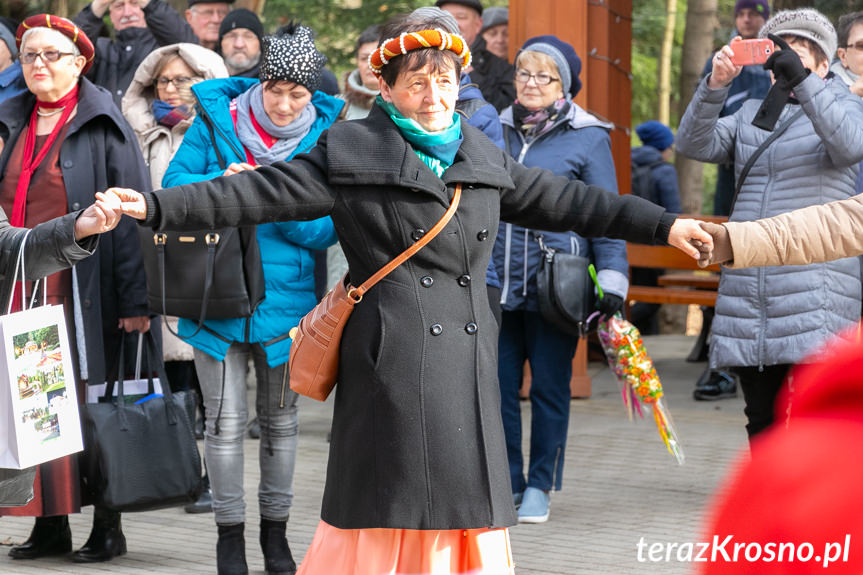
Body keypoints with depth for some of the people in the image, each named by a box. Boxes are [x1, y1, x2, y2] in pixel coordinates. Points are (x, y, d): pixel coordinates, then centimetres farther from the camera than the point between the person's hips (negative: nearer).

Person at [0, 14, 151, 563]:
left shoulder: (103, 127, -3)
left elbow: (132, 214, -8)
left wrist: (136, 300, -15)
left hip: (82, 293, -5)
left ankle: (107, 525, 7)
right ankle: (50, 525, 13)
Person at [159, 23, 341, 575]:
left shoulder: (326, 135, -2)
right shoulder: (217, 117, -2)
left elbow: (327, 228, -5)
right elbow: (174, 184, -3)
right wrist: (220, 186, -22)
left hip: (286, 298, 1)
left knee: (281, 418, 12)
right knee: (226, 419, 0)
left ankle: (275, 530, 26)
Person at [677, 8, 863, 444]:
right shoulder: (750, 115, 22)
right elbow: (694, 144, 6)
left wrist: (802, 80, -22)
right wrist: (715, 84, -9)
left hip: (814, 291, -5)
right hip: (746, 286, 5)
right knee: (762, 421, 8)